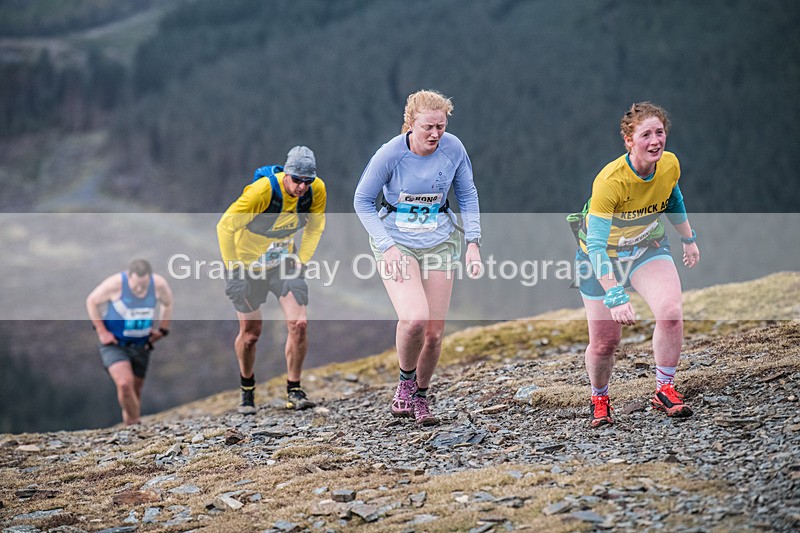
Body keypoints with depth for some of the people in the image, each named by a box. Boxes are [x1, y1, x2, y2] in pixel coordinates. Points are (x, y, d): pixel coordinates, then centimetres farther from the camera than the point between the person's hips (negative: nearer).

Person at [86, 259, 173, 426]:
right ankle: (134, 422, -10)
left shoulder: (159, 285, -13)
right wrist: (101, 331, -11)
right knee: (124, 384, -24)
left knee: (136, 389, 13)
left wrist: (162, 329, 2)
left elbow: (168, 303, 10)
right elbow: (92, 301, -7)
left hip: (141, 345, 4)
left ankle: (130, 422, 34)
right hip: (114, 343, -4)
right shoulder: (115, 284, -23)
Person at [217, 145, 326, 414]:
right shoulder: (262, 191, -30)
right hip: (248, 262, -3)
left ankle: (294, 391, 2)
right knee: (250, 332, 4)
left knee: (299, 324, -14)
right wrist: (233, 270, -21)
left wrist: (302, 260, -3)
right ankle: (247, 391, 30)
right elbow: (225, 226, -21)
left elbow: (315, 225, 6)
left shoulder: (316, 190, -16)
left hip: (283, 263, 3)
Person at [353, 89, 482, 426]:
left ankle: (420, 396, 26)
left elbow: (467, 195, 7)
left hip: (439, 240, 3)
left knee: (434, 330, 2)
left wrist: (473, 242, -3)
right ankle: (405, 382, 4)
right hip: (396, 240, -3)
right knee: (414, 318, -24)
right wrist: (387, 247, -16)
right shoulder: (391, 154, -17)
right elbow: (362, 201, -6)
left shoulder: (453, 149, -8)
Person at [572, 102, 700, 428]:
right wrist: (615, 294, -43)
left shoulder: (670, 165, -16)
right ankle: (599, 400, 29)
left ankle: (665, 391, -6)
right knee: (604, 342, -1)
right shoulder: (609, 181, -33)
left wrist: (689, 239, 20)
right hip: (602, 257, -4)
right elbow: (595, 244, -35)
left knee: (671, 312, -23)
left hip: (649, 248, 4)